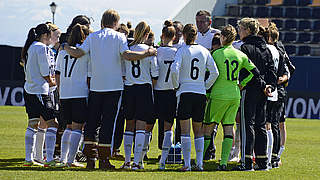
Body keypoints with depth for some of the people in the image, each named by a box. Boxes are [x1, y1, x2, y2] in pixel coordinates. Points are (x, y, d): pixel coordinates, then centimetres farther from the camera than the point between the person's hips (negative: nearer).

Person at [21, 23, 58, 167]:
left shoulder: (30, 48, 15)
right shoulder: (42, 48, -12)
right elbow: (45, 73, -14)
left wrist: (50, 79, 16)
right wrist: (53, 82, 5)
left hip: (29, 89, 9)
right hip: (40, 91, -9)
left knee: (33, 124, 12)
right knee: (52, 123, -7)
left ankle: (28, 158, 12)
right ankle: (49, 159, -12)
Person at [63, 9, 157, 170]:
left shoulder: (92, 37, 6)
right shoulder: (119, 37, -1)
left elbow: (78, 53, -2)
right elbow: (126, 54, -16)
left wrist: (65, 47, 17)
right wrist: (147, 53, -7)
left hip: (95, 86, 2)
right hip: (114, 86, -2)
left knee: (91, 122, 10)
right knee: (107, 123, 0)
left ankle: (90, 158, 5)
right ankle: (104, 159, -1)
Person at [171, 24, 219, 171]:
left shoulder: (182, 50, -4)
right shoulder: (204, 51, 7)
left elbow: (174, 69, -17)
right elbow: (215, 73, 4)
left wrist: (176, 85, -2)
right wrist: (206, 86, 14)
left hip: (185, 92, -4)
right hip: (201, 93, 4)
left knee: (185, 130, -2)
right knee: (198, 130, 12)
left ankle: (187, 163, -8)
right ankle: (200, 163, 5)